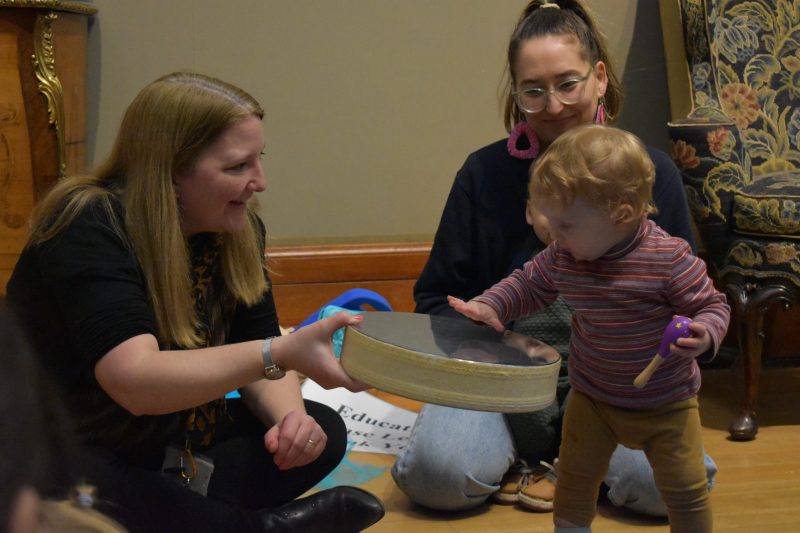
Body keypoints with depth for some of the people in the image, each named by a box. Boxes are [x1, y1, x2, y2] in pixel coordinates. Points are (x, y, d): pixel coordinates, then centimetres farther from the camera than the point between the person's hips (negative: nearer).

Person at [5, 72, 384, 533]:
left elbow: (257, 352, -1)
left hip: (173, 443, 7)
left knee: (322, 430, -8)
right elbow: (136, 382, -38)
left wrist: (290, 418, -24)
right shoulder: (89, 230, -26)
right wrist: (284, 353, -49)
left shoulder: (236, 227, -3)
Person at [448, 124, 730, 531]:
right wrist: (489, 306, -10)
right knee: (574, 480, 14)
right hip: (592, 396, 4)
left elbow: (713, 306, -16)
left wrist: (704, 335, -36)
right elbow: (529, 284, 5)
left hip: (665, 402, -3)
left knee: (686, 491, 6)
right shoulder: (561, 256, -14)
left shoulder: (669, 259, -27)